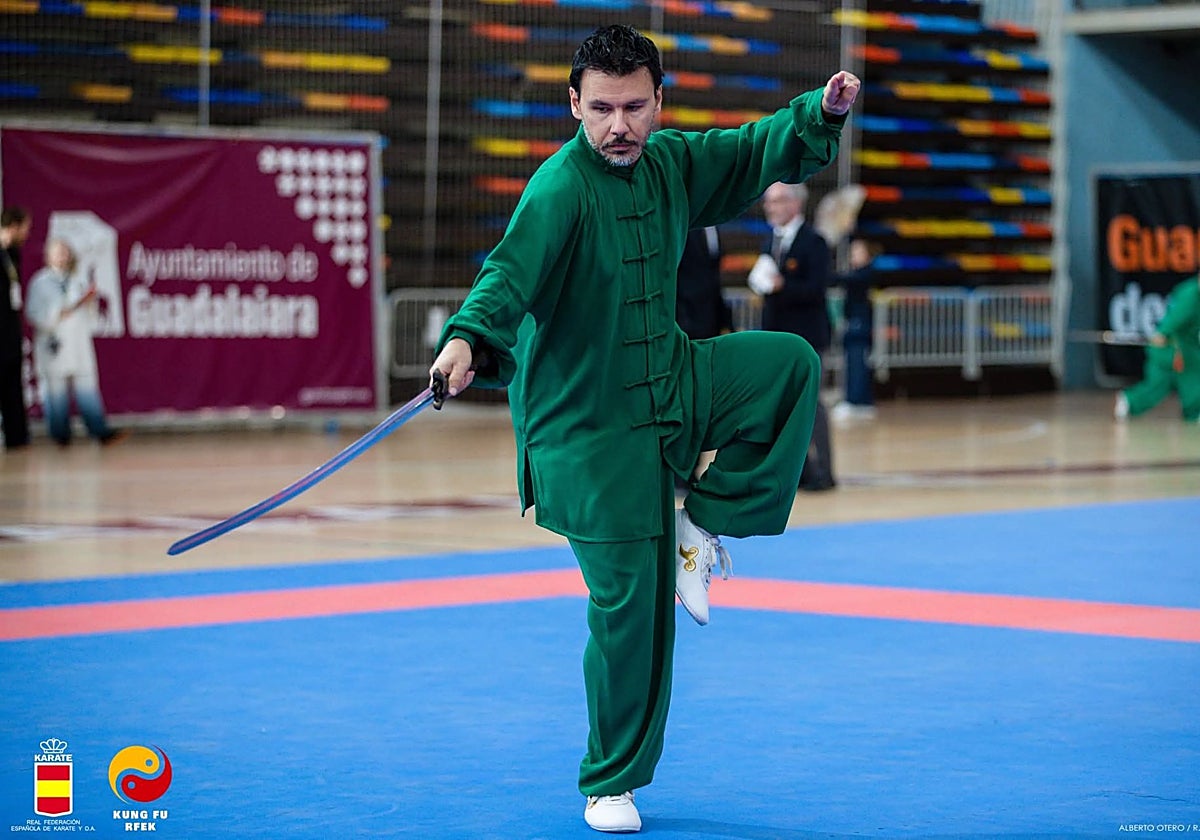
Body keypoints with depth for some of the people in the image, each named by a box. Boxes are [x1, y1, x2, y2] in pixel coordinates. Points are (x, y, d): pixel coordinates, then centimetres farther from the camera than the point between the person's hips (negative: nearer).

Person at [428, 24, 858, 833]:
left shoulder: (670, 163, 2)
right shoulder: (561, 189, -21)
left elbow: (760, 151, 12)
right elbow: (511, 270, -36)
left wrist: (821, 113, -6)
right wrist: (469, 339, -55)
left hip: (670, 383, 7)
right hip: (587, 420, -7)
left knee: (792, 364, -7)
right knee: (630, 604, -5)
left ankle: (702, 525, 4)